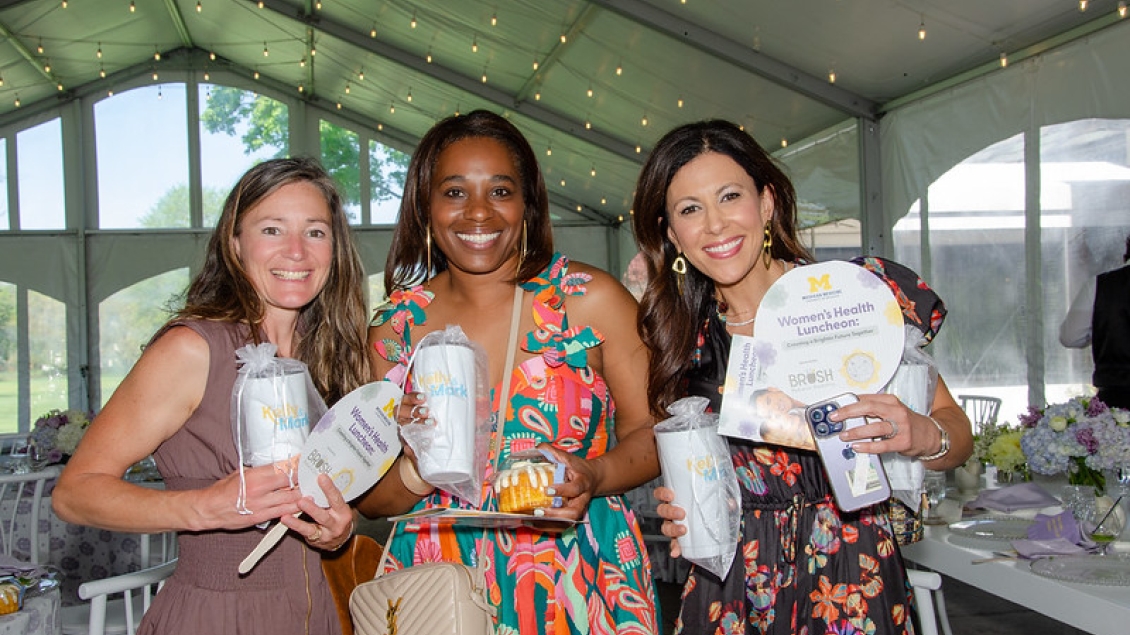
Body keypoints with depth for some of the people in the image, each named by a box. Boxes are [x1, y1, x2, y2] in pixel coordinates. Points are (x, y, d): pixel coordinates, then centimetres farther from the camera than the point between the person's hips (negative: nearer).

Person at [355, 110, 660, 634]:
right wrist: (417, 472, -15)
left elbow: (651, 430, -1)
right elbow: (370, 500, 5)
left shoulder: (591, 299, -6)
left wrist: (593, 477, -19)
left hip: (578, 590, -1)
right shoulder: (395, 329, 0)